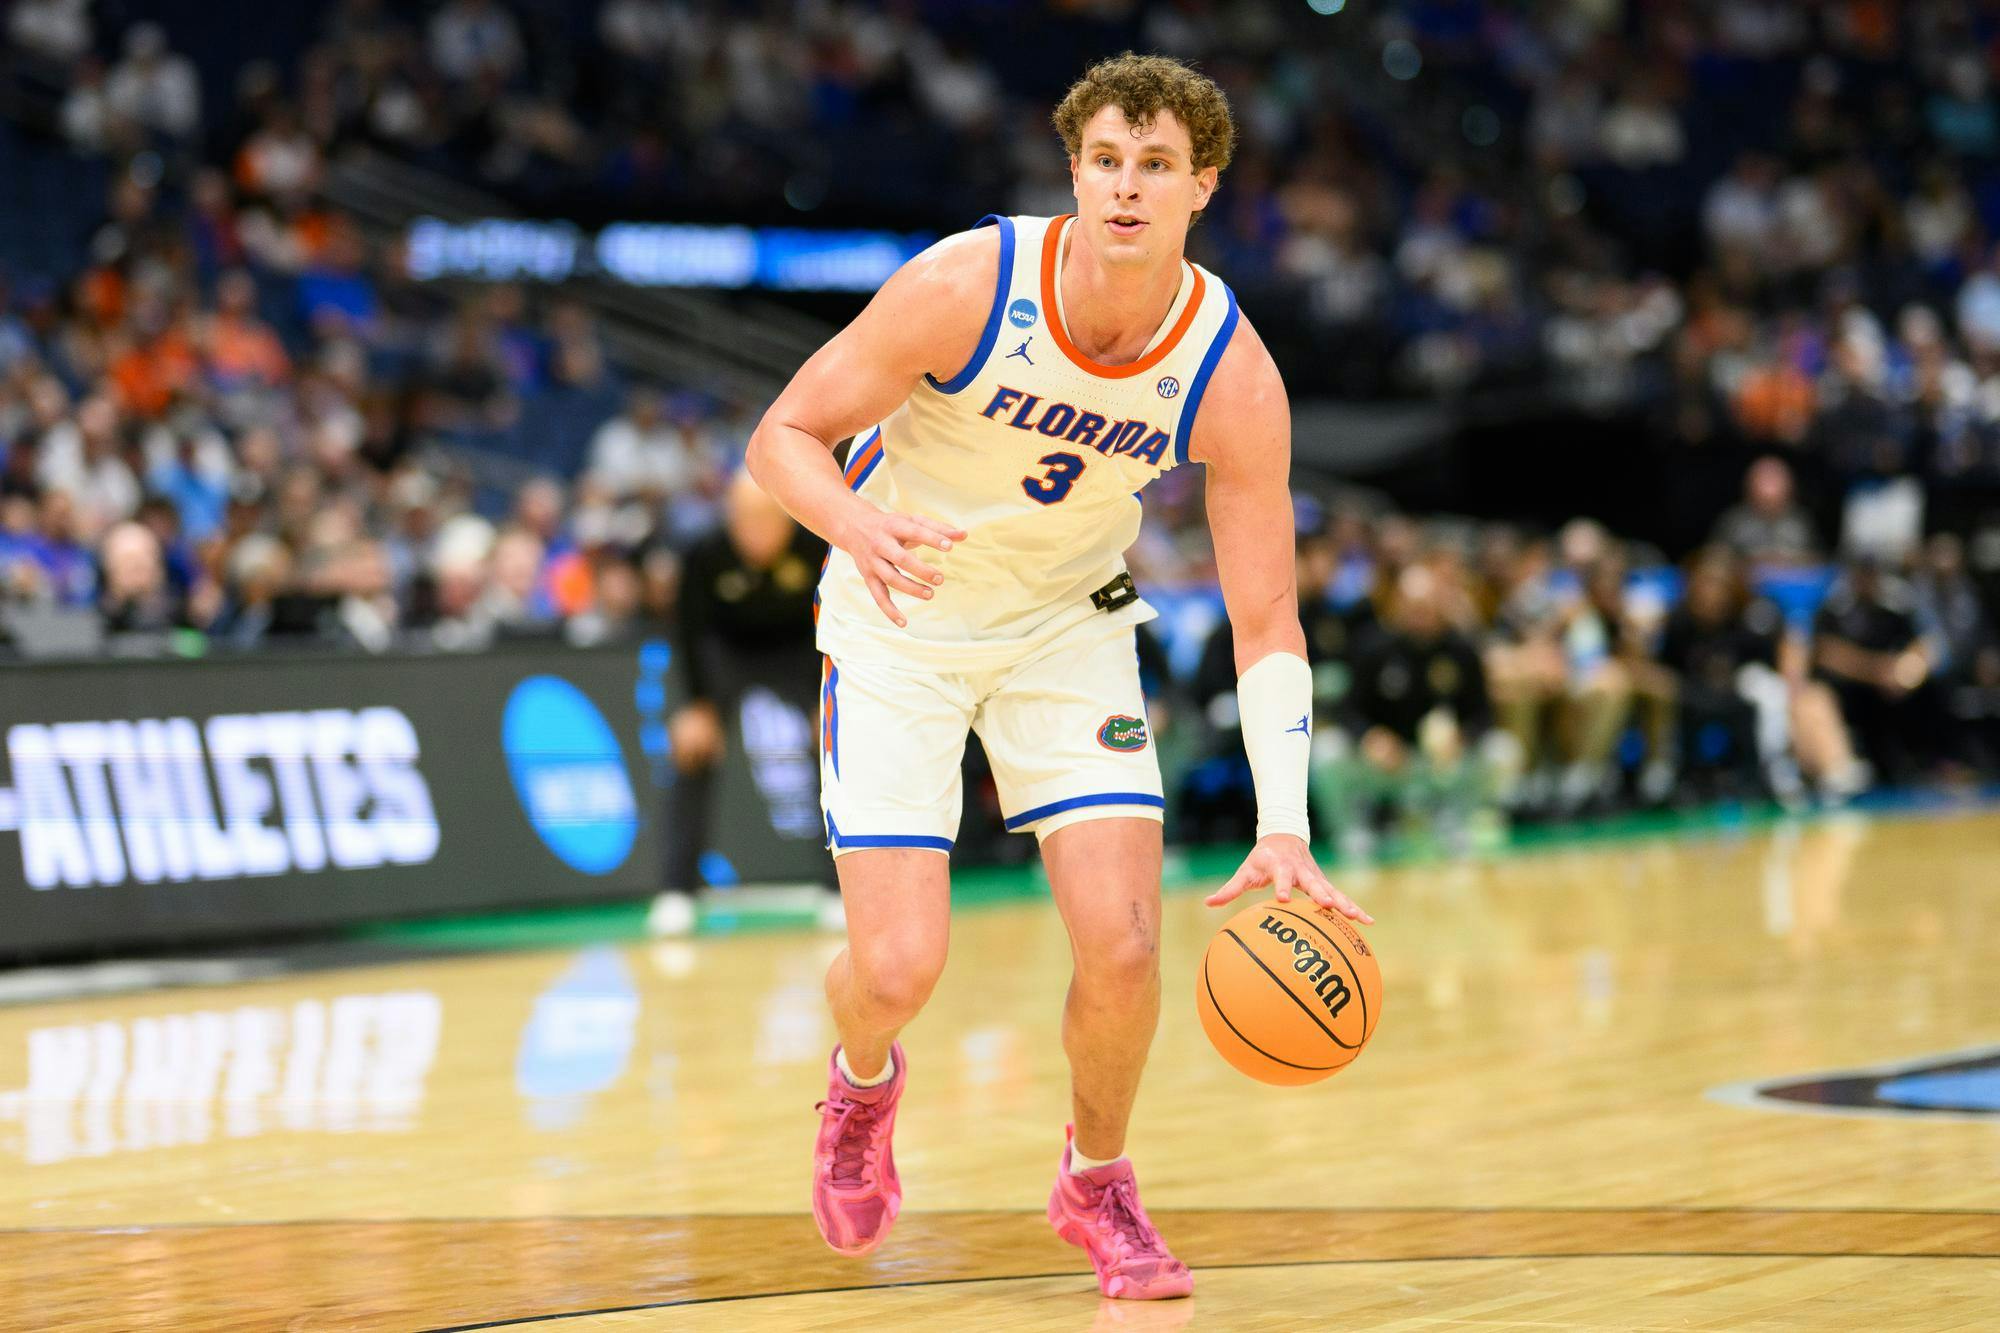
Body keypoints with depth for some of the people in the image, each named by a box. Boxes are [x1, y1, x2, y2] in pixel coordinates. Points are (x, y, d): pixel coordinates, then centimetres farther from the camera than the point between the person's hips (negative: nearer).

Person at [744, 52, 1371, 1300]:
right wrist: (859, 524, -40)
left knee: (1123, 943, -12)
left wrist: (1285, 828, -28)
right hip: (898, 623, -2)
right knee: (899, 968, -12)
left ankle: (1097, 1181, 19)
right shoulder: (965, 286, -27)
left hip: (1066, 625, 2)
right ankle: (865, 1082, 28)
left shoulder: (1234, 375, -21)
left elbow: (1266, 622, -16)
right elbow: (785, 435, -17)